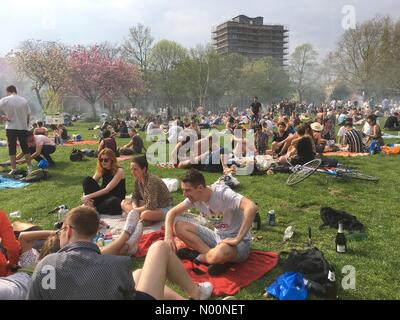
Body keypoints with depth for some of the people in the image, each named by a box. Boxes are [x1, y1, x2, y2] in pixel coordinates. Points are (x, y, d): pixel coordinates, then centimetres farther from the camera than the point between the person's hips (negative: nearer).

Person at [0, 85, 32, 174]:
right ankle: (29, 168, 11)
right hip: (23, 127, 2)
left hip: (11, 128, -2)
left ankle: (13, 169, 3)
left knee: (12, 149, 4)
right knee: (25, 148, 10)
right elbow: (28, 115, 6)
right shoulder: (24, 100, 5)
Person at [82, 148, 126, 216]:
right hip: (104, 197, 5)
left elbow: (107, 189, -24)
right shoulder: (101, 170, 3)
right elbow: (89, 184, -4)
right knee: (87, 180, -12)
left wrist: (89, 196, -28)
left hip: (116, 200, -5)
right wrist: (84, 197, -25)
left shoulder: (119, 171, -16)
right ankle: (91, 206, -17)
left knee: (113, 202, -42)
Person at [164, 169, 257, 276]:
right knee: (179, 226, -9)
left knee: (219, 254, -41)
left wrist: (237, 239, -35)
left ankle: (197, 256, -8)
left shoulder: (223, 193, -26)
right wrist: (168, 236, -14)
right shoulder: (194, 197, -5)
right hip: (217, 237, 7)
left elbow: (252, 208, -39)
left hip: (238, 243, -6)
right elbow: (172, 212, 3)